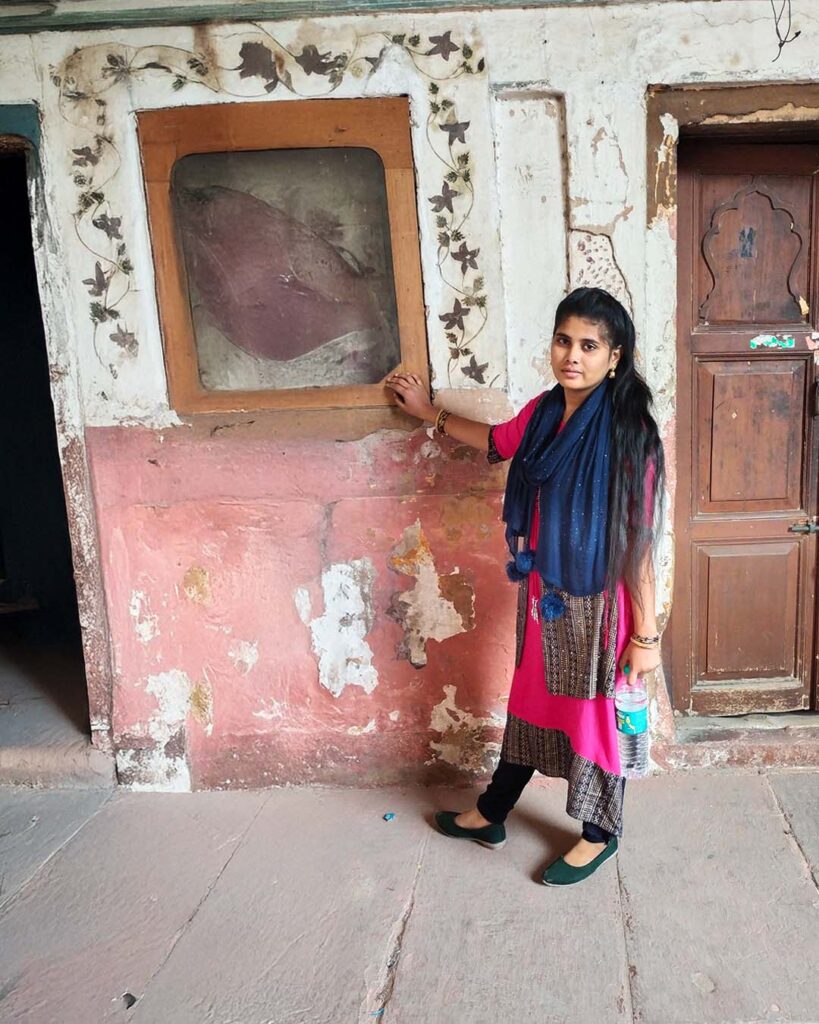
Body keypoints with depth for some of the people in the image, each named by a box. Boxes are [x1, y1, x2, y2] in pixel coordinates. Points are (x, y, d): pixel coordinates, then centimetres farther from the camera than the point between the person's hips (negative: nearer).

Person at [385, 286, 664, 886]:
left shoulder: (626, 431, -21)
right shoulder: (544, 412, -1)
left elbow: (639, 542, -19)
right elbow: (497, 442, 22)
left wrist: (646, 634, -16)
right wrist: (428, 412, 28)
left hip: (597, 605, -6)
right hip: (543, 595, 7)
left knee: (596, 716, 13)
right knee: (530, 703, 22)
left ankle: (600, 835, 37)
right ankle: (492, 815, 41)